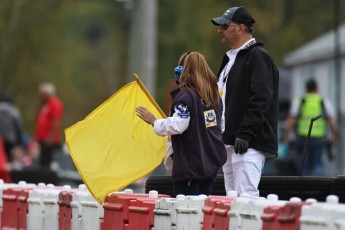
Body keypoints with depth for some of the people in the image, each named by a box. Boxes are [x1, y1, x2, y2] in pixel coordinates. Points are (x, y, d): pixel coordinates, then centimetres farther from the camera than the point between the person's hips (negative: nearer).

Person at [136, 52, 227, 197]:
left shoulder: (185, 96, -14)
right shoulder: (214, 95, 10)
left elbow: (178, 125, -22)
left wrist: (153, 121, -9)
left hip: (190, 165, -8)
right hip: (212, 162, 8)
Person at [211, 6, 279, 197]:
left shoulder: (258, 57, -8)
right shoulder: (230, 58, 21)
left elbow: (261, 100, -18)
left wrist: (244, 134, -23)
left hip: (249, 143, -10)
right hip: (228, 141, 10)